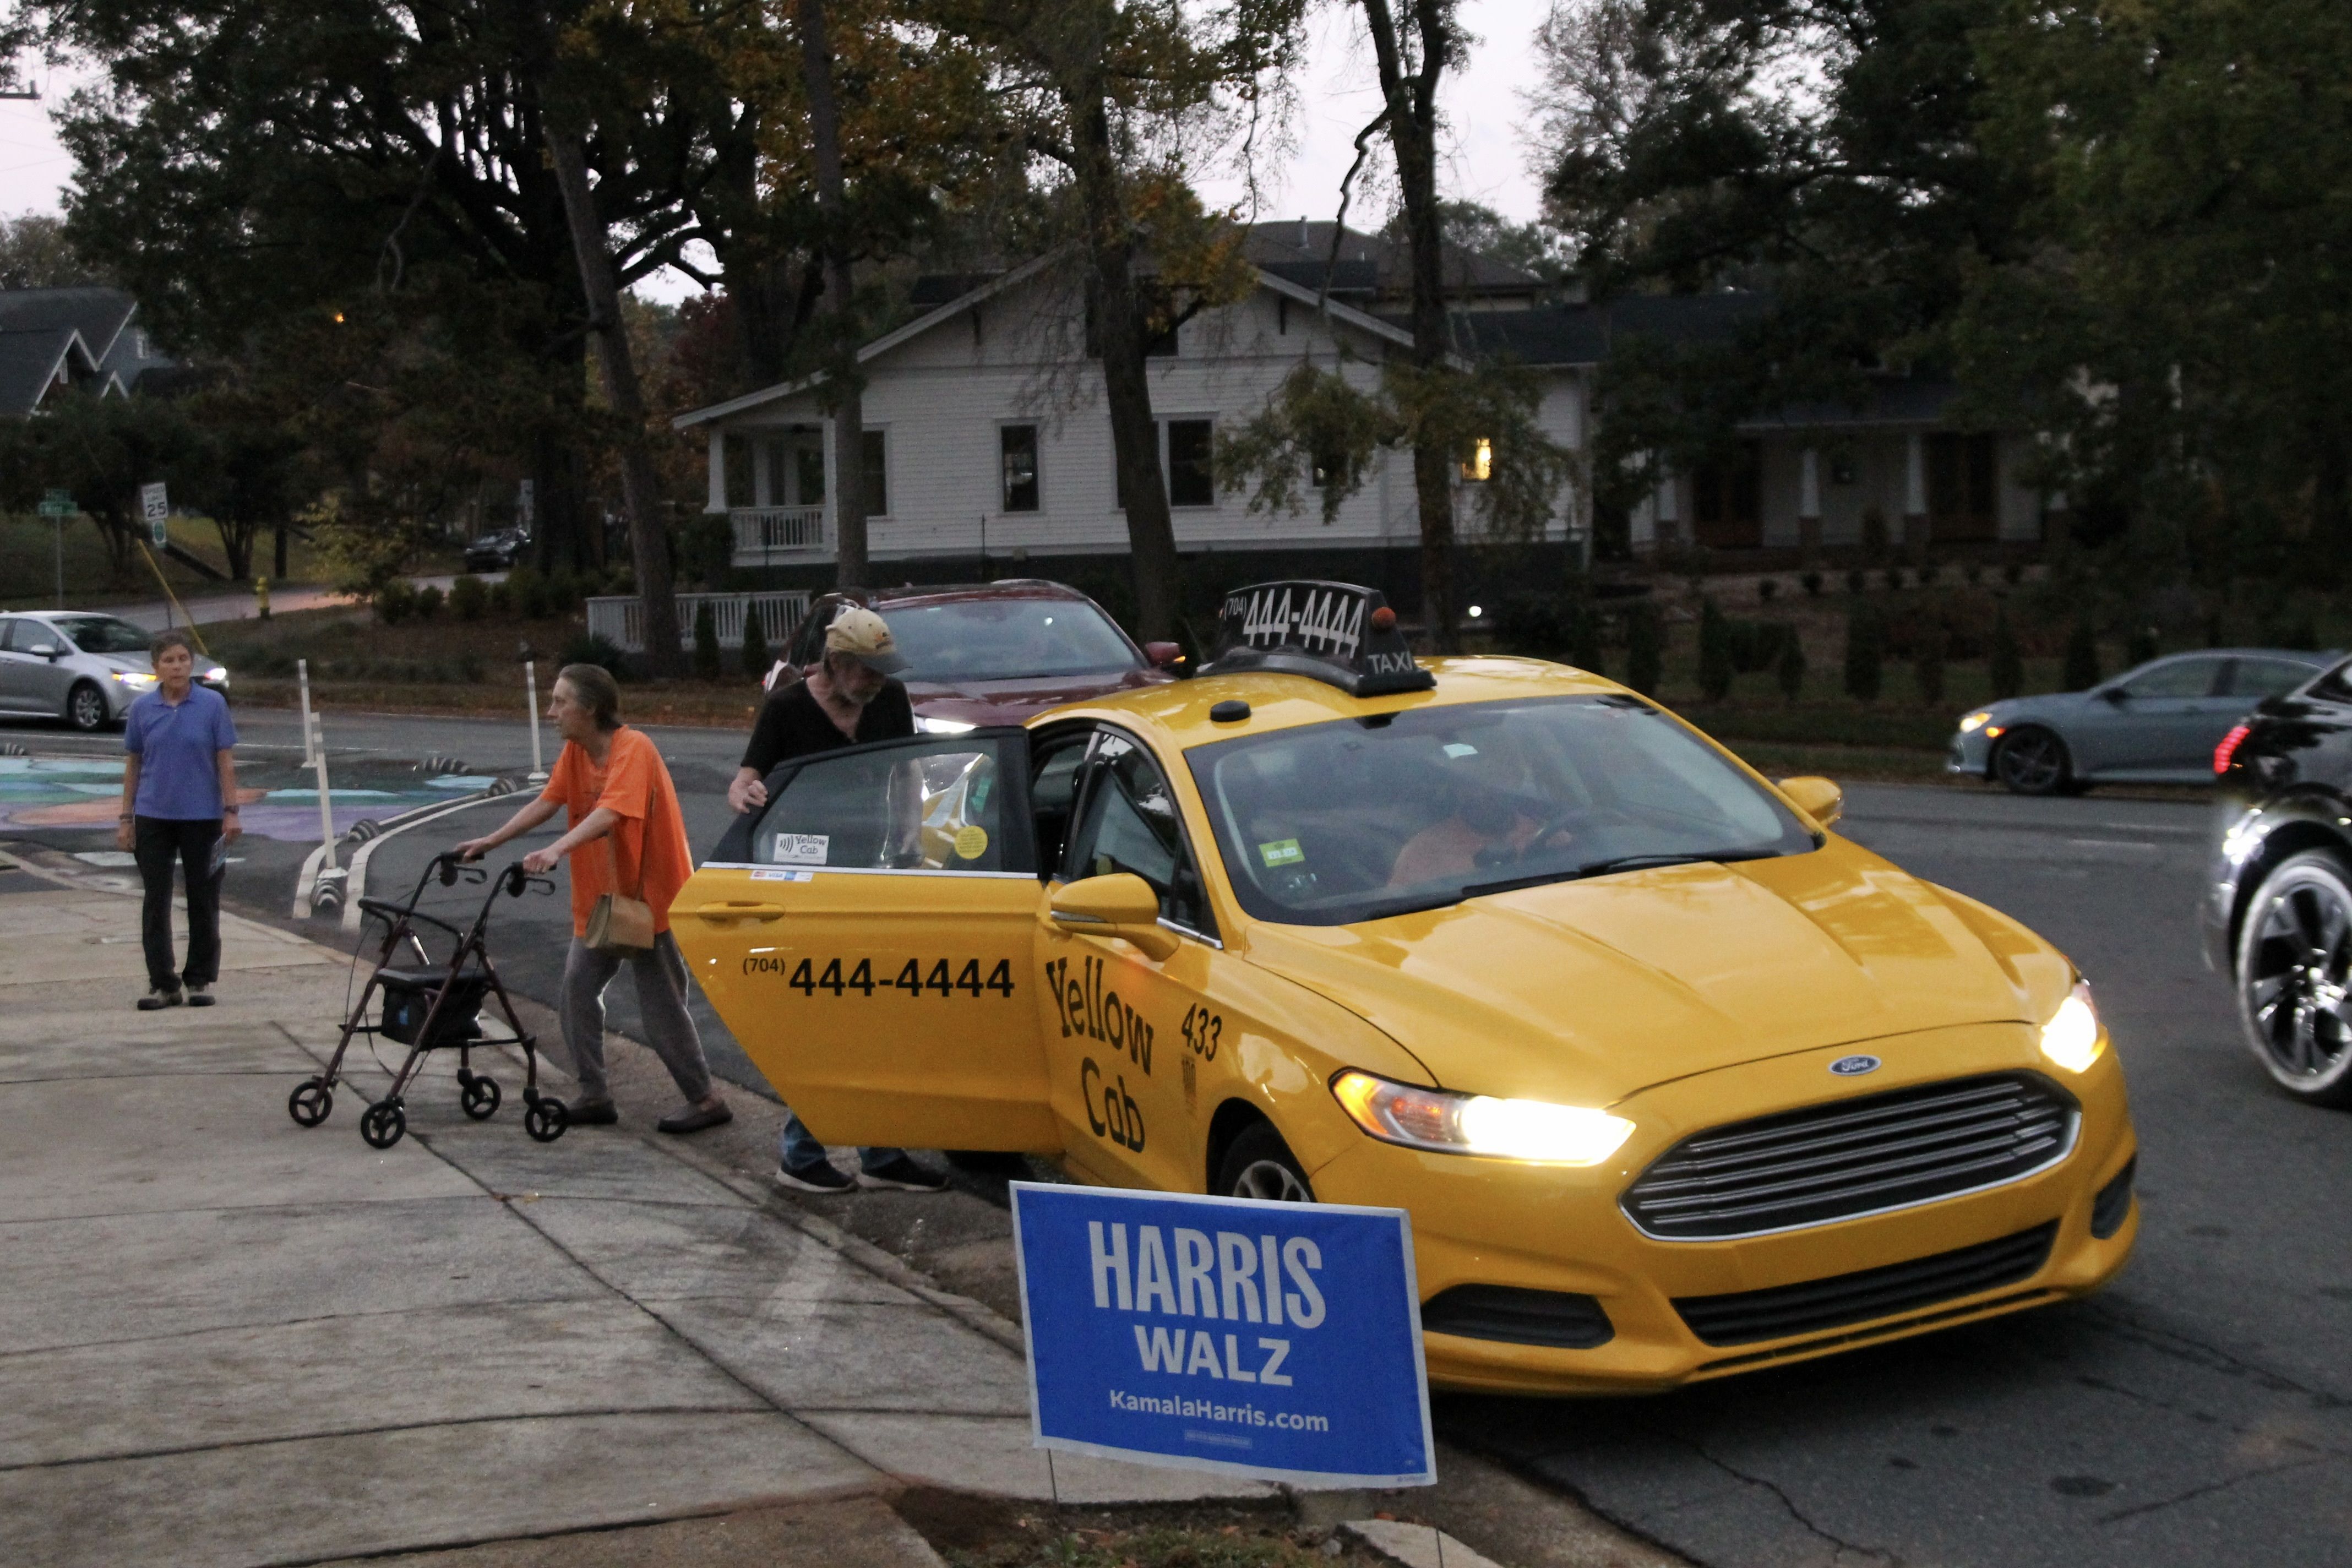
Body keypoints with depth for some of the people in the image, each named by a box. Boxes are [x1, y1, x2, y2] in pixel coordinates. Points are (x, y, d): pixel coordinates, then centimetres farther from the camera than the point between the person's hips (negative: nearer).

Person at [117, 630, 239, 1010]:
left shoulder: (213, 704, -3)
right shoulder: (141, 709, 2)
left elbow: (226, 762, -2)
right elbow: (133, 766, 8)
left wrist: (231, 812, -8)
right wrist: (126, 819, 5)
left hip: (202, 818, -2)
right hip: (153, 818, 2)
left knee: (203, 900, 5)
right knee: (155, 901, 1)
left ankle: (199, 980, 15)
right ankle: (162, 983, 7)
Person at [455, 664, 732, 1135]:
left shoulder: (633, 748, -21)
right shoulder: (575, 752, 4)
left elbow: (609, 814, -35)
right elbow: (547, 803, 3)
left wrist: (556, 850, -47)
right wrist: (490, 842, -5)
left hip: (650, 894, -8)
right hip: (601, 898, 8)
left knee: (661, 1006, -4)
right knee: (578, 988, 3)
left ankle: (707, 1100, 7)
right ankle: (595, 1096, 11)